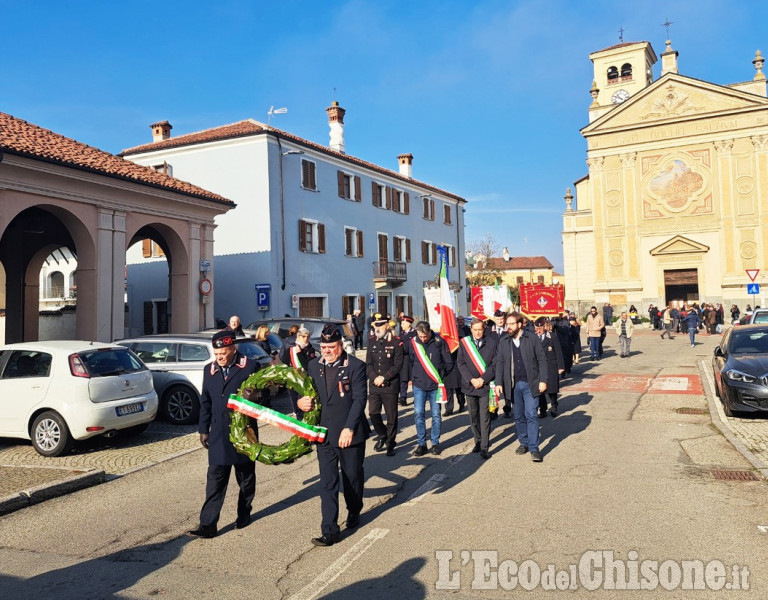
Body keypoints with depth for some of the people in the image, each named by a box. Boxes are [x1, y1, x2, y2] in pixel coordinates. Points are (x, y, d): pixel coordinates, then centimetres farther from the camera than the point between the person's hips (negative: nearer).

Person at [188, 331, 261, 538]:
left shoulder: (250, 367, -7)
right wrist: (203, 429, 10)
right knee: (215, 480, 0)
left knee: (246, 477, 13)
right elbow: (205, 402, 12)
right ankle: (208, 524, 2)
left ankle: (244, 514, 31)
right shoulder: (209, 370, 7)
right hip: (218, 434, 2)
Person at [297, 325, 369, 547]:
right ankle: (330, 530, 7)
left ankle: (354, 511, 40)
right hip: (324, 434, 3)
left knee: (353, 477, 14)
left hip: (350, 434, -3)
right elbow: (308, 392, 16)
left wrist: (349, 428, -23)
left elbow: (359, 399, -14)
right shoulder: (314, 366, 6)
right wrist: (302, 401, -8)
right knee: (327, 482, 2)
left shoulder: (355, 366, -9)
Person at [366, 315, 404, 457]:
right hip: (374, 385, 4)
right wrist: (374, 377, -9)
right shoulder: (372, 342, 9)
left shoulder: (396, 342, -6)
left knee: (391, 416, 4)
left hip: (390, 385, -4)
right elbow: (368, 364, 7)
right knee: (373, 413, 2)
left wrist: (383, 377, -14)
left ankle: (390, 443, 19)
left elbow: (398, 365, -9)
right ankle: (382, 436, 27)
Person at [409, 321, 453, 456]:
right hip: (419, 385, 1)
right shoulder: (414, 342, -3)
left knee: (436, 415, 7)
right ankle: (421, 443, 11)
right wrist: (413, 376, 3)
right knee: (418, 413, -1)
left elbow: (448, 363, 0)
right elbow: (410, 361, 9)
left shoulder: (439, 342, -7)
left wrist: (438, 370, -6)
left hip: (435, 385, -1)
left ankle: (436, 442, 21)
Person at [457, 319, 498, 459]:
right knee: (473, 417, 10)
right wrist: (471, 379, -9)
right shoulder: (464, 342, 4)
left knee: (485, 417, -4)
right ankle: (478, 441, 24)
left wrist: (483, 379, -11)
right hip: (470, 385, 2)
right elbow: (460, 363, 1)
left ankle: (484, 447, 0)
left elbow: (495, 363, -2)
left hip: (485, 385, -2)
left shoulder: (492, 342, 0)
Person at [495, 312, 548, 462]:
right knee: (519, 417, 11)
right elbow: (499, 364, 7)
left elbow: (542, 360, -2)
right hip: (514, 385, 4)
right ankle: (523, 443, 25)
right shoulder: (503, 343, 7)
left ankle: (534, 448, -3)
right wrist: (499, 383, -2)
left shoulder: (533, 339, -2)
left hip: (530, 384, -4)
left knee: (531, 415, -7)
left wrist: (543, 380, -9)